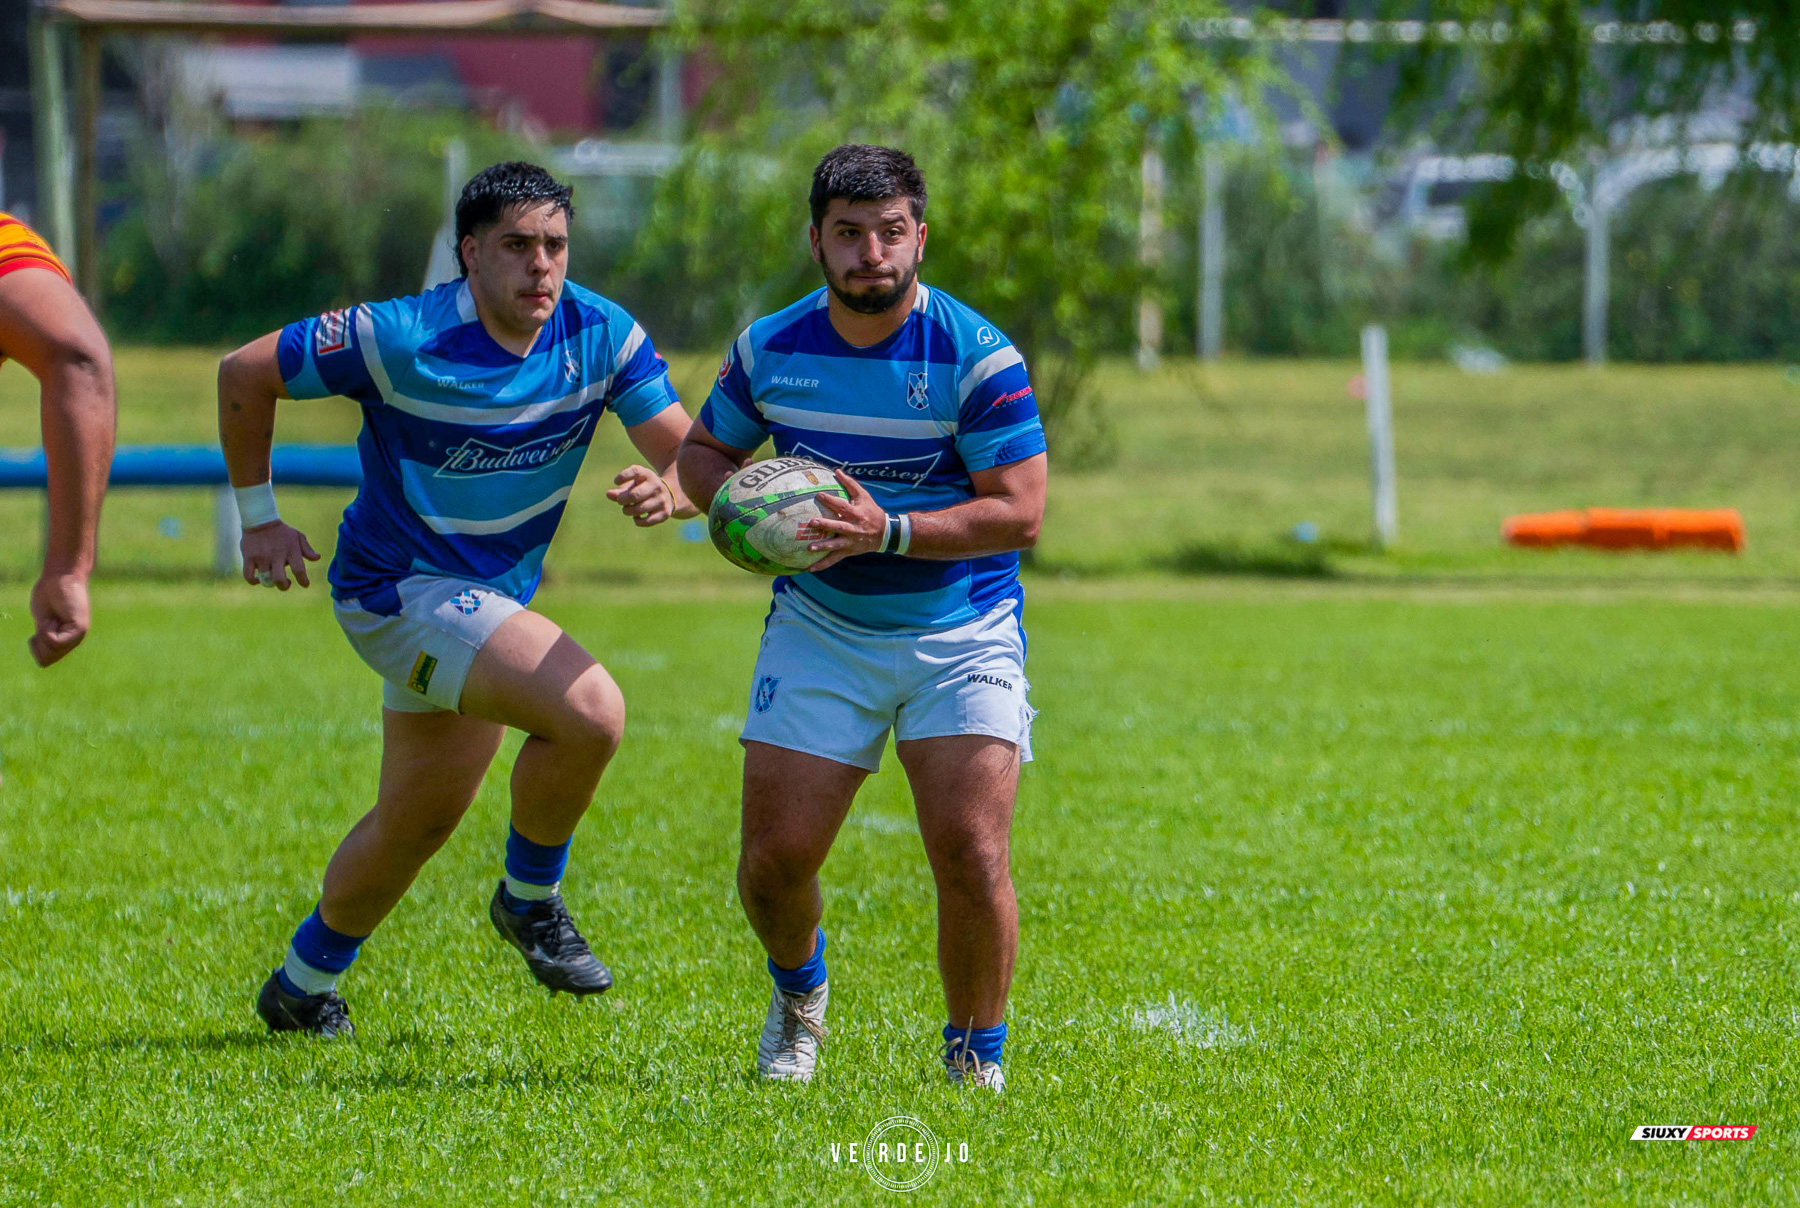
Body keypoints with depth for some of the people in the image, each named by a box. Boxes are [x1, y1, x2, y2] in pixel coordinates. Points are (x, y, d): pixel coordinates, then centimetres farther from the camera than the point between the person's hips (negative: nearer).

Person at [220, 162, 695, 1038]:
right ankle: (531, 899, -3)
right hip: (400, 592, -7)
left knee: (419, 819, 20)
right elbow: (244, 374, -9)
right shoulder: (401, 340, -22)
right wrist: (257, 517, -3)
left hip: (491, 602, 7)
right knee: (591, 710, -26)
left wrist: (666, 489, -34)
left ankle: (303, 984, 40)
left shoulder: (602, 336, -10)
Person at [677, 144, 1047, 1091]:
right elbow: (703, 451, 13)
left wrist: (889, 530, -27)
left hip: (960, 635, -3)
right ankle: (798, 994, 32)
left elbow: (1019, 513, -16)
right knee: (775, 861, -2)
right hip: (818, 631, 3)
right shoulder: (770, 348, -2)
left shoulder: (976, 357, -14)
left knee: (972, 859, -16)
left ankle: (975, 1052, 8)